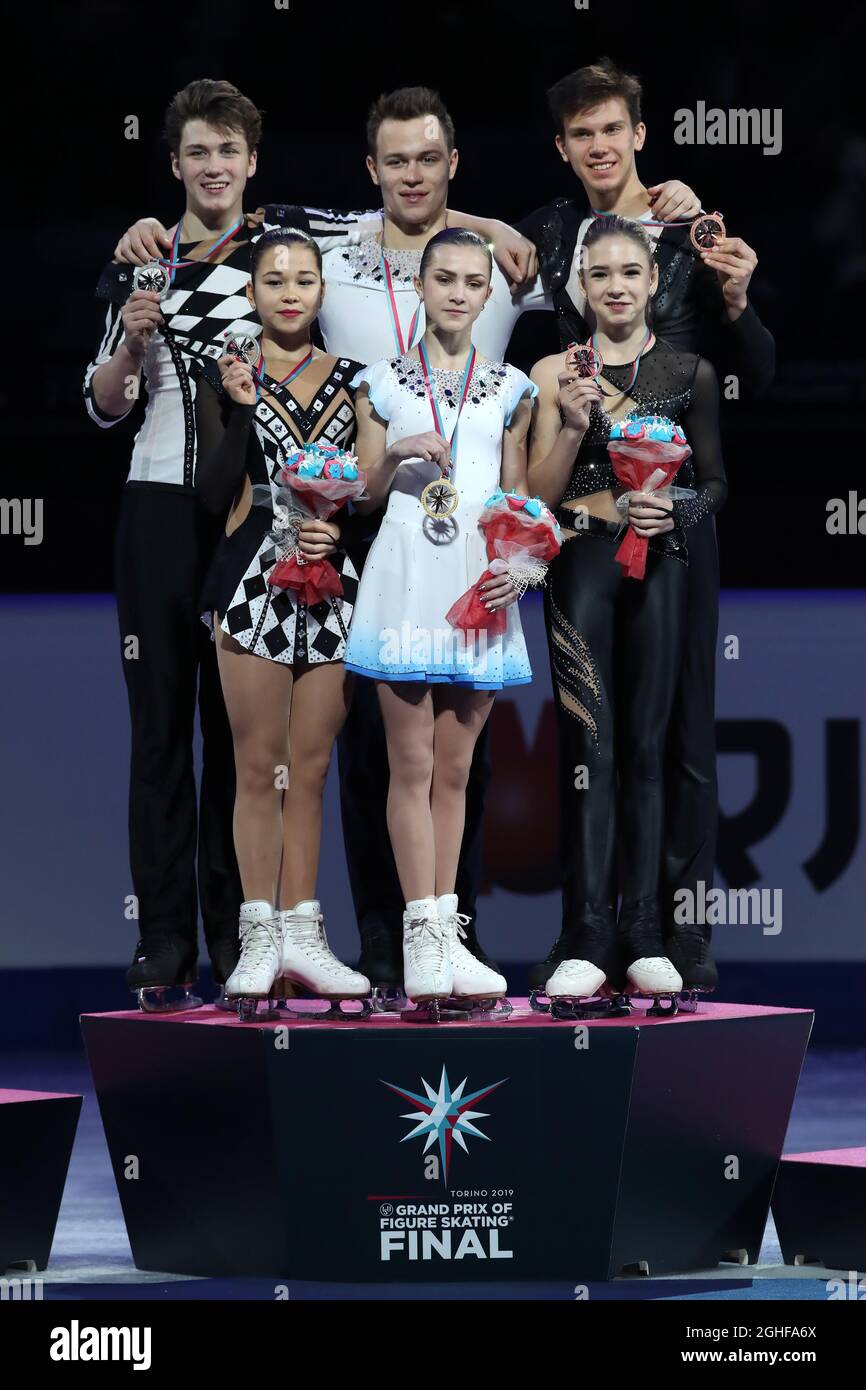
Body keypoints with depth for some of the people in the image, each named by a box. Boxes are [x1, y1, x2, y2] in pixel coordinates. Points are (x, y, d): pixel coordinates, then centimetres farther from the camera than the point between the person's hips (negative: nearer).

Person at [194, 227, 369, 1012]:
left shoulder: (351, 381, 11)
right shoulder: (227, 382, 4)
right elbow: (215, 494, -5)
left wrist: (339, 529, -8)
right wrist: (241, 409, -15)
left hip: (334, 585, 2)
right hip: (254, 582, -2)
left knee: (311, 769, 6)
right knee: (260, 766, -1)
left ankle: (300, 935, 10)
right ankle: (260, 938, 2)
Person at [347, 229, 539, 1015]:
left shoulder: (510, 389, 11)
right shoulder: (383, 383, 6)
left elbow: (518, 500, 13)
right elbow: (363, 496, 9)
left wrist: (516, 563, -5)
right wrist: (396, 457, -11)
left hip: (479, 588, 2)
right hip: (405, 580, -2)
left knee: (455, 768, 6)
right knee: (412, 762, -4)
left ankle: (445, 935, 9)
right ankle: (424, 934, -4)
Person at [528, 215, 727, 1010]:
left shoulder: (690, 374, 8)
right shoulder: (556, 374, 6)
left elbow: (716, 482, 11)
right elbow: (540, 491, 4)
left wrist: (676, 513, -9)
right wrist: (573, 427, -12)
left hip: (659, 568, 1)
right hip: (580, 562, -1)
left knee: (645, 749, 3)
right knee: (589, 747, -6)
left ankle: (643, 941, 5)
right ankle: (586, 942, -8)